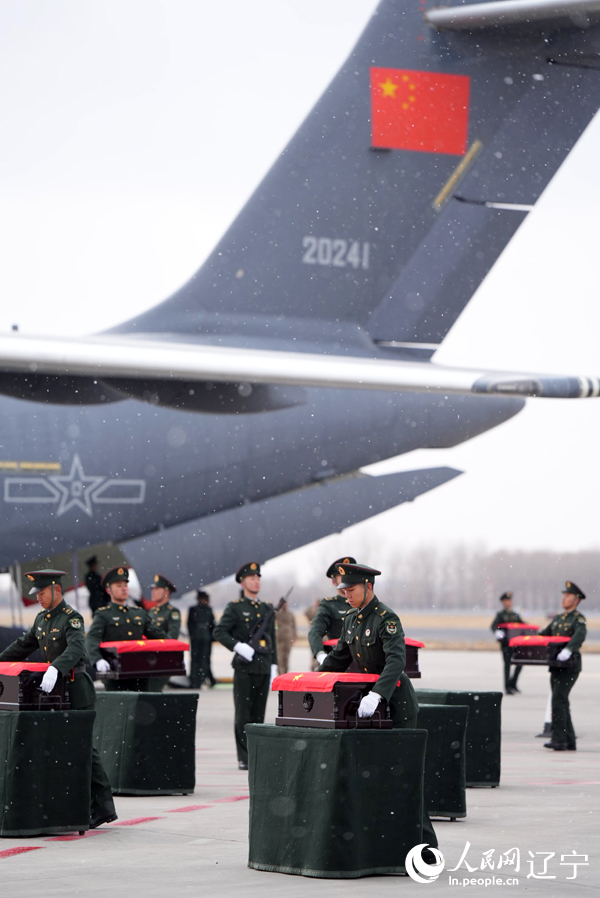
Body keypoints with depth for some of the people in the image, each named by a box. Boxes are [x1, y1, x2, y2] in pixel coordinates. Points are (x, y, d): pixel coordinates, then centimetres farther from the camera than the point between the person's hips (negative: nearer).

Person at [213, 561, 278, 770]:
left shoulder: (267, 609, 16)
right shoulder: (235, 608, 1)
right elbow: (219, 632, -7)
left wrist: (273, 666, 14)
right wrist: (238, 646, -20)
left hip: (263, 668, 5)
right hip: (244, 667, -5)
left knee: (258, 714, 6)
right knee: (243, 714, -5)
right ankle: (244, 758, -3)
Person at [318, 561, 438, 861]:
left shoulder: (387, 618, -18)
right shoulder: (352, 619, 8)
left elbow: (396, 660, -31)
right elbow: (339, 657, 20)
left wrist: (375, 695, -43)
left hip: (396, 700, -9)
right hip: (371, 699, 9)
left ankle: (426, 846, -9)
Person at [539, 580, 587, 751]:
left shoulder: (578, 618, -5)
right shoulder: (558, 619, 19)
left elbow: (580, 635, -24)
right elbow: (543, 635, 22)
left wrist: (568, 649, -41)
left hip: (570, 665, -8)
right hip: (556, 666, 8)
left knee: (558, 700, -16)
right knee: (562, 703, 8)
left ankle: (559, 740, -18)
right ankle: (570, 742, 13)